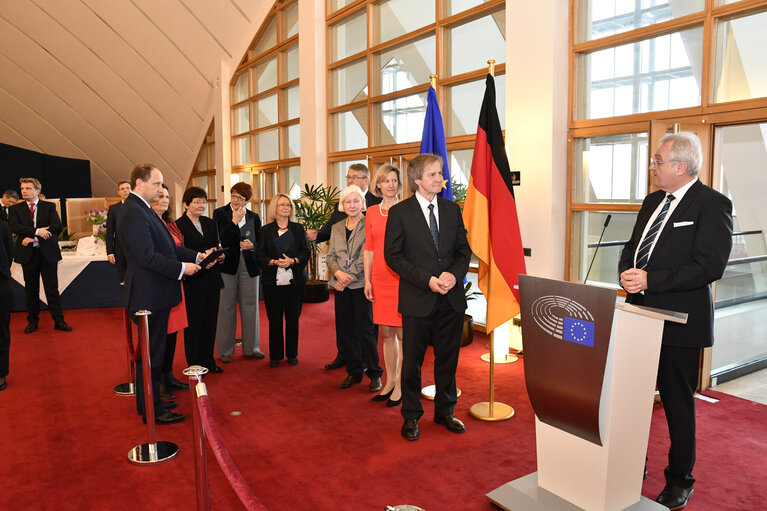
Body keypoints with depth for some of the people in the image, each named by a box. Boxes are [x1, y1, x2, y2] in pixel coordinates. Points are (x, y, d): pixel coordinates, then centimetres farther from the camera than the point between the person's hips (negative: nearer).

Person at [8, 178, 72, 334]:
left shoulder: (49, 207, 5)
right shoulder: (15, 209, 8)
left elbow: (56, 226, -9)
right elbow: (14, 227, -8)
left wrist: (33, 238, -14)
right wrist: (36, 231, -21)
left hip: (48, 252, -1)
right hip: (28, 254, 1)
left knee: (52, 288, 1)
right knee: (31, 290, 9)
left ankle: (59, 321, 6)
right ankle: (32, 321, 19)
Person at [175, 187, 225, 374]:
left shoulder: (210, 223, 12)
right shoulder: (178, 225, -8)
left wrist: (219, 255, -8)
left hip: (212, 280, 6)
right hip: (192, 281, -6)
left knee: (210, 322, 12)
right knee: (194, 323, 2)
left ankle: (208, 361, 24)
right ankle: (194, 364, 16)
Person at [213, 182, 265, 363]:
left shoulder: (253, 217, 11)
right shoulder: (220, 213, 2)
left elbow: (260, 241, 15)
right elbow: (219, 240, -10)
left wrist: (252, 245, -6)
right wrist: (234, 221, -14)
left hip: (250, 266, 3)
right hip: (227, 265, -3)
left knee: (250, 307, 7)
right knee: (226, 307, 3)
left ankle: (251, 348, 18)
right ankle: (225, 350, 14)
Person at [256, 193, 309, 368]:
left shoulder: (298, 228, 9)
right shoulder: (266, 230, 6)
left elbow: (306, 252, 4)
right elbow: (260, 255, 3)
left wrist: (292, 261, -14)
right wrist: (274, 262, -15)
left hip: (294, 281, 1)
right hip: (273, 281, 0)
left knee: (293, 318, 4)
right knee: (275, 319, 3)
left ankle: (292, 354, 17)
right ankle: (275, 355, 15)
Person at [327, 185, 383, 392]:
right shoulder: (336, 228, 14)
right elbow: (330, 256, 11)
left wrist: (350, 277, -14)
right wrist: (338, 273, -8)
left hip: (361, 284, -5)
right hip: (341, 286, 5)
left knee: (364, 330, -4)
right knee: (346, 330, 9)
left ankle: (375, 374, 11)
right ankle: (354, 372, 22)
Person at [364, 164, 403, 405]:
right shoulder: (372, 212, 10)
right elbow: (369, 248, 12)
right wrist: (367, 279, 7)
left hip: (402, 277, -4)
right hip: (380, 277, 4)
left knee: (402, 333, 0)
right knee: (386, 332, 12)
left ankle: (400, 386, 12)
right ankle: (390, 381, 24)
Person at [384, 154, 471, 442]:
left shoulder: (452, 209, 8)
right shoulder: (399, 212, -4)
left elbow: (464, 249, 10)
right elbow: (393, 255, -7)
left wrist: (455, 274, -11)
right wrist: (427, 280, -16)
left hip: (451, 298, 4)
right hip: (417, 299, -4)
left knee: (448, 358, 14)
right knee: (412, 361, 7)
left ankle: (445, 411, 33)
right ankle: (411, 416, 25)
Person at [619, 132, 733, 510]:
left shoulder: (713, 205, -11)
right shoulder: (653, 201, 12)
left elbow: (710, 266, -20)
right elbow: (632, 247, 17)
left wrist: (650, 280, -22)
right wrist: (626, 273, -5)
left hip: (679, 321, -7)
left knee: (678, 403, 8)